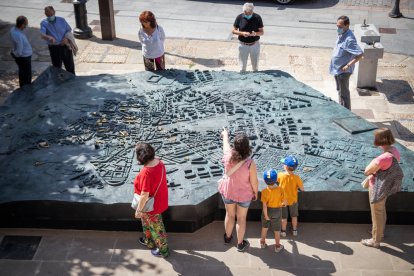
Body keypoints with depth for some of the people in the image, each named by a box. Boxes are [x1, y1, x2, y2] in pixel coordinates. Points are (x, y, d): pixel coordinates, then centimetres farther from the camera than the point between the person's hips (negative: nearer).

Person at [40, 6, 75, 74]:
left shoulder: (62, 20, 4)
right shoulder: (44, 23, -5)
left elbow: (69, 30, 9)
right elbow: (42, 35, -20)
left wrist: (66, 38, -13)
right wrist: (49, 37, -43)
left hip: (65, 46, 2)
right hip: (54, 48, -2)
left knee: (70, 65, 10)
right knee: (57, 66, 8)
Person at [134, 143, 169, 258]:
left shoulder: (146, 173, -37)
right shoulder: (159, 162, -13)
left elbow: (144, 195, -31)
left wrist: (139, 210, -17)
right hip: (160, 200, 8)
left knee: (156, 228, 16)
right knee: (147, 222, 31)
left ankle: (163, 250, 36)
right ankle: (149, 241, 54)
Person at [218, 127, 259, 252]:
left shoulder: (228, 156, -23)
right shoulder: (250, 163, -32)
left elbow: (225, 143, 1)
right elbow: (254, 182, -19)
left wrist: (225, 135, 23)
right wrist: (255, 193, 2)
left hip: (228, 191, 3)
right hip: (244, 195, -3)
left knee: (230, 215, 27)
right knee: (241, 218, 19)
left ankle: (228, 237, 49)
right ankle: (240, 244, 36)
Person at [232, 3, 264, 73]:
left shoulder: (257, 17, -9)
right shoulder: (239, 17, -8)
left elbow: (262, 32, -5)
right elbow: (233, 31, -3)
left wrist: (255, 33, -27)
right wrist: (242, 33, -22)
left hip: (255, 45, 0)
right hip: (243, 45, 0)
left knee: (255, 66, 13)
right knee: (242, 67, 7)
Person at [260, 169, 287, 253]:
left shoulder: (264, 191, -23)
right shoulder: (280, 190, -22)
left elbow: (264, 205, -22)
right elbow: (285, 202, -14)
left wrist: (265, 215, -11)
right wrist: (281, 204, 8)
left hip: (267, 211, 0)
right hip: (277, 212, 0)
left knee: (264, 227, 22)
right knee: (277, 230, 16)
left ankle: (263, 242, 38)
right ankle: (277, 246, 29)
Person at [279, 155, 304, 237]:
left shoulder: (280, 175, -22)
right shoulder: (296, 178, -23)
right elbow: (302, 189, -15)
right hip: (293, 200, 0)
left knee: (284, 217, 17)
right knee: (294, 216, 21)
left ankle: (283, 231, 30)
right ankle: (294, 230, 35)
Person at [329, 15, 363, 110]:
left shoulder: (349, 39, -28)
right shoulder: (341, 35, 0)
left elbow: (360, 54, -31)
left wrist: (348, 65, -28)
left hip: (343, 70, -9)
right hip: (337, 69, 9)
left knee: (344, 93, 4)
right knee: (340, 90, 24)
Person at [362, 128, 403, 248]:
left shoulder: (383, 158, -36)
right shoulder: (395, 151, -8)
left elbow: (367, 171, -24)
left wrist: (372, 163, -7)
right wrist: (376, 171, -1)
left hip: (378, 189, -8)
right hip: (385, 187, 8)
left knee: (377, 214, 11)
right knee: (381, 211, 28)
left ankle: (375, 240, 29)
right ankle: (380, 232, 49)